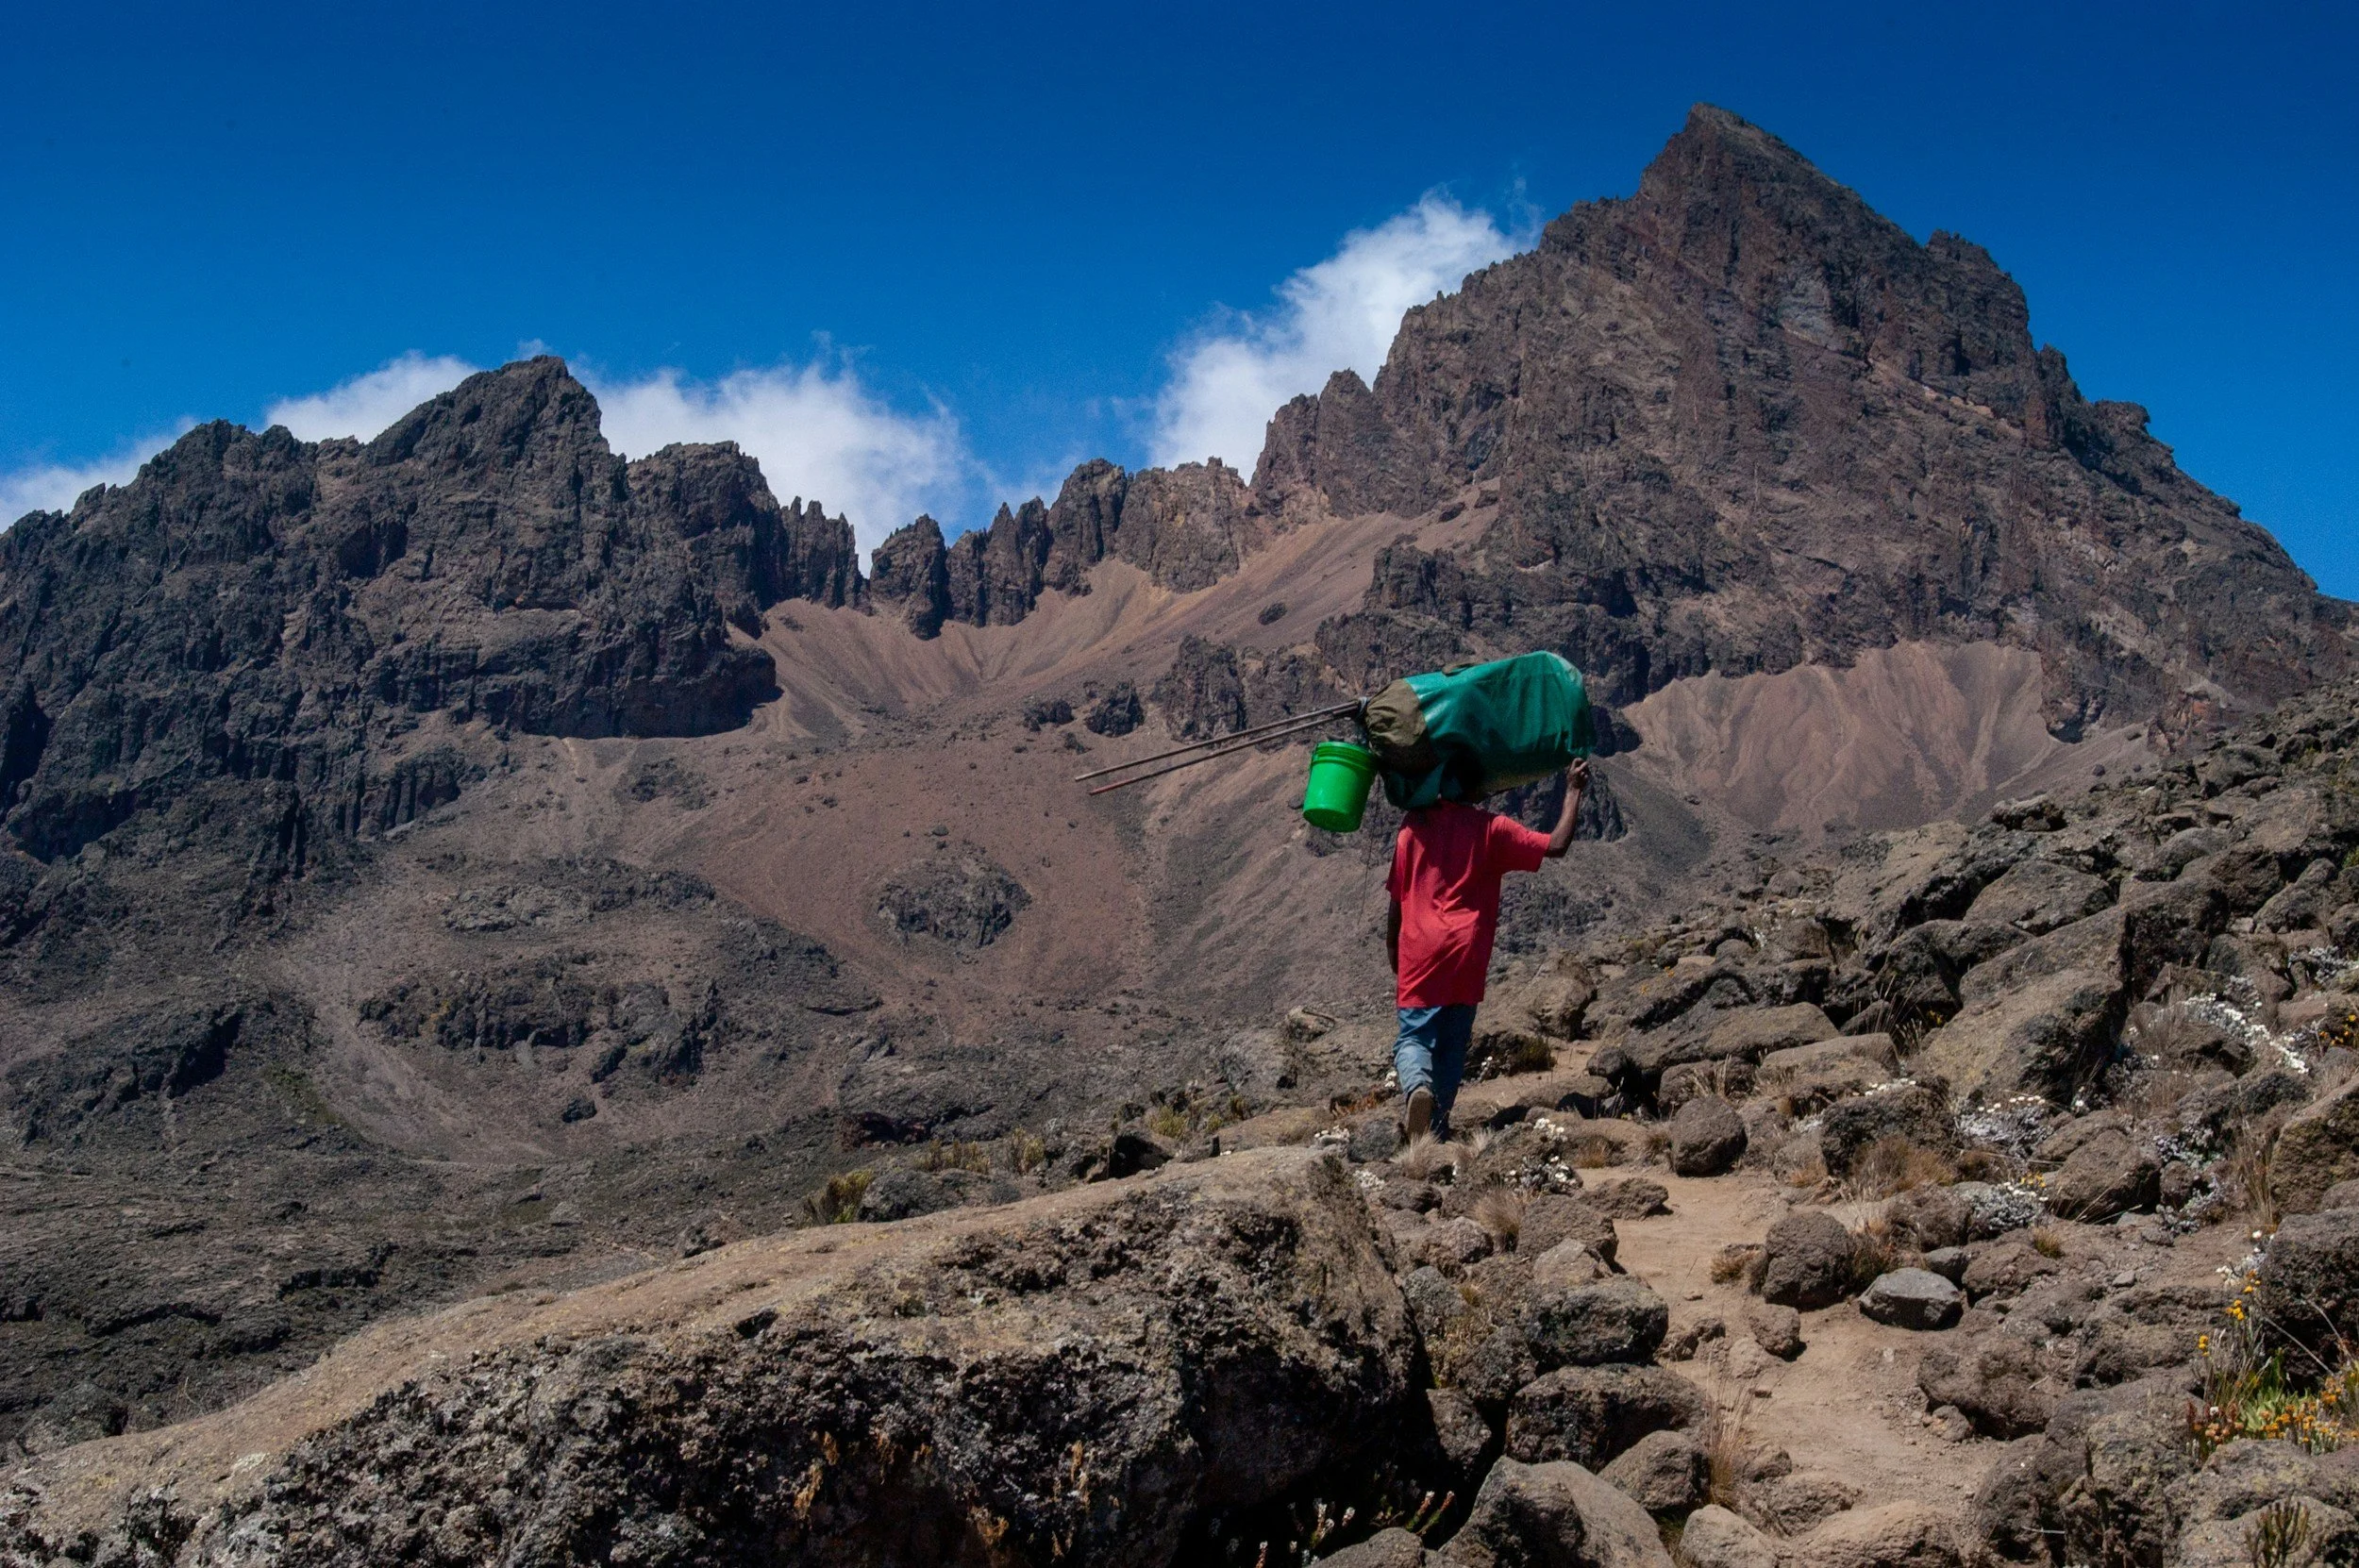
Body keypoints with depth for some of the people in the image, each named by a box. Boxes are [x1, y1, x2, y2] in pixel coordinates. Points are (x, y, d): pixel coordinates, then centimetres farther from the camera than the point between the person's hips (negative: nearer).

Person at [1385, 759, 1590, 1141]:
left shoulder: (1415, 826, 7)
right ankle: (1436, 1131, 8)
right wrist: (1573, 791, 9)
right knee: (1453, 1045, 12)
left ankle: (1417, 1087, -30)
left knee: (1414, 1036, 2)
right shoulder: (1491, 828, 3)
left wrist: (1392, 945, 22)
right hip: (1467, 955, 0)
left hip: (1419, 953, 0)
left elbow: (1397, 896, 10)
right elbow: (1556, 845, -3)